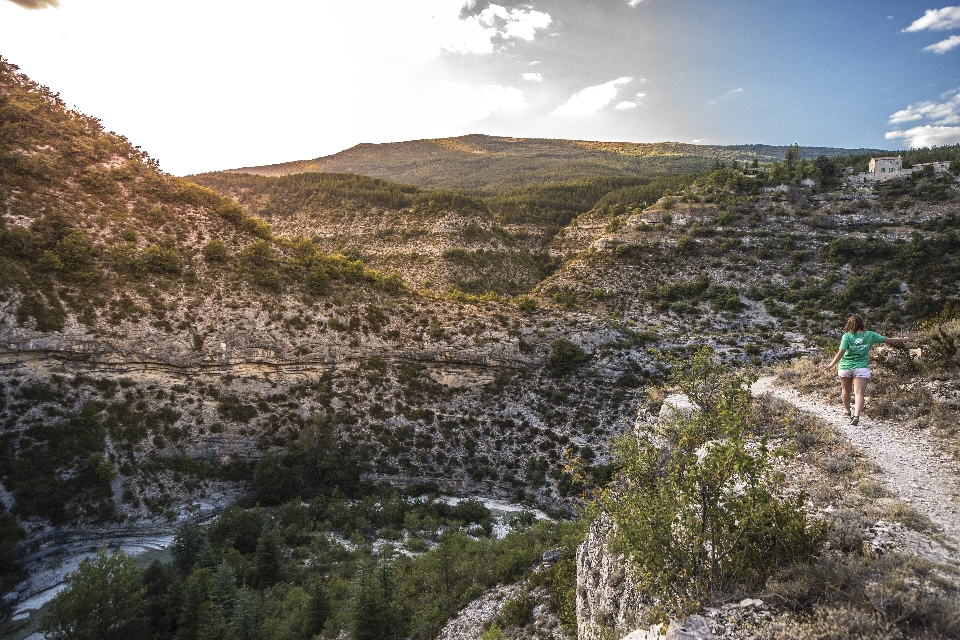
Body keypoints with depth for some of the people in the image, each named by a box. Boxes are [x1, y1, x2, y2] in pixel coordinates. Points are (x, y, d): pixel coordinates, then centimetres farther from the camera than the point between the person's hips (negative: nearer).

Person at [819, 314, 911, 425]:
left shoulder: (847, 336, -7)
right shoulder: (870, 335, 1)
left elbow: (841, 353, -16)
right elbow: (888, 340, 10)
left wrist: (830, 365, -18)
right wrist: (904, 340, 27)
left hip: (845, 367, 0)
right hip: (861, 368, 1)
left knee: (846, 390, 19)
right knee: (859, 393, -5)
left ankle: (847, 411, 37)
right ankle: (856, 415, -24)